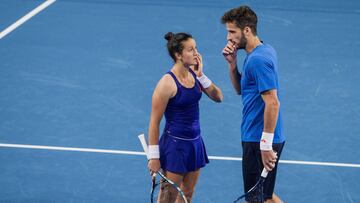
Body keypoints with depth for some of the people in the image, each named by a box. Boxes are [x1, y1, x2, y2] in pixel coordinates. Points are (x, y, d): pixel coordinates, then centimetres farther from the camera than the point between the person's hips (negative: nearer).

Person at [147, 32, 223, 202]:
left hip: (195, 142, 7)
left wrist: (201, 75, -12)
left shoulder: (194, 73, 2)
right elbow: (154, 122, -15)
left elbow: (218, 97, -1)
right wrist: (154, 156, -14)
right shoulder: (167, 83, -19)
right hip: (175, 144, -7)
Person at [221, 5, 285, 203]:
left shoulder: (258, 59, -20)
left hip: (260, 141, -10)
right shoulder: (264, 50, 11)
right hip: (259, 138, 10)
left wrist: (266, 145, -24)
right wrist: (232, 63, 3)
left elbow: (272, 103, -25)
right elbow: (240, 89, 20)